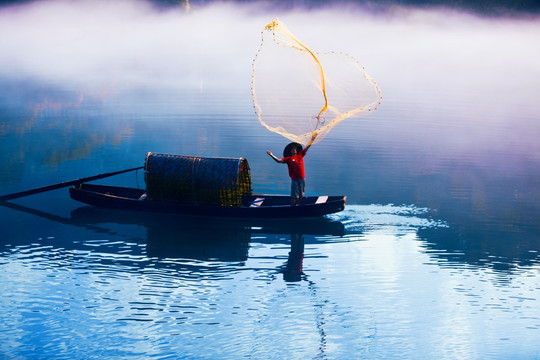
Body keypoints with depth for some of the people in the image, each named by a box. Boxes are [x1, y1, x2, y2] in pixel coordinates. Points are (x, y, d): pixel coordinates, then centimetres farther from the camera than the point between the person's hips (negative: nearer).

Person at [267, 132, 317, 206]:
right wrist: (271, 155, -19)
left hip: (302, 178, 4)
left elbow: (307, 147, 13)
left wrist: (312, 139, 12)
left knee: (301, 195, 12)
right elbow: (279, 160, -8)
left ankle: (298, 205, 27)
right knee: (294, 196, -1)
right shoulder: (288, 159, 0)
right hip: (294, 179, -4)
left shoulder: (300, 155, 10)